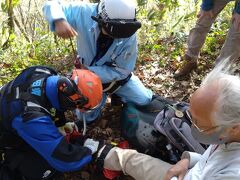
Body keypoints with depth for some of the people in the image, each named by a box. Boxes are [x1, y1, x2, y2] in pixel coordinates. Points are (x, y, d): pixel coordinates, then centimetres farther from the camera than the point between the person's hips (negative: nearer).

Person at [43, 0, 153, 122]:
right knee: (86, 117, 3)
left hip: (118, 76, 0)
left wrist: (90, 70, -31)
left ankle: (117, 95, 25)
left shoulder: (129, 36, -31)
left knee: (145, 100, -3)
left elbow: (123, 70, -23)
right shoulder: (84, 13, -30)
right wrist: (58, 20, -46)